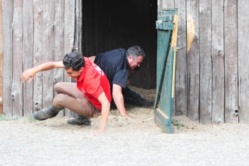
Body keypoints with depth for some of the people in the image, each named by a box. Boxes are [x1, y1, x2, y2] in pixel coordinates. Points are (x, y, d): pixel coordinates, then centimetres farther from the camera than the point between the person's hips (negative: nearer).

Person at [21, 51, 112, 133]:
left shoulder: (90, 79, -39)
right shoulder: (80, 62, -18)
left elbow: (106, 103, -43)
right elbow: (54, 64, -11)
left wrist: (101, 131, -49)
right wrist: (34, 70, -26)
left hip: (94, 106, -8)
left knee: (59, 99, -23)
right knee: (58, 87, 16)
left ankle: (52, 112, 16)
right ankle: (83, 118, 18)